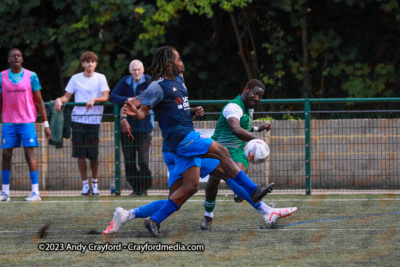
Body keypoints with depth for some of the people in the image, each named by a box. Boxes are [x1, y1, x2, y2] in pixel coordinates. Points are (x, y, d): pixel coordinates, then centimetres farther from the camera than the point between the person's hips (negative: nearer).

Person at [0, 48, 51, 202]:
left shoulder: (31, 76, 2)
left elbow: (39, 101, 4)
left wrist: (46, 124, 0)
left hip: (27, 121, -2)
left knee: (29, 154, -8)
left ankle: (35, 192, -7)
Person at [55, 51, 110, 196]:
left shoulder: (100, 78, 4)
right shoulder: (76, 78, 9)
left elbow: (105, 97, -7)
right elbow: (67, 96, 12)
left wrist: (94, 99, -24)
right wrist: (60, 100, -10)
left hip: (94, 119, -1)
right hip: (78, 119, 1)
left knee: (94, 154, -2)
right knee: (80, 154, -1)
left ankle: (95, 183, 14)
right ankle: (85, 184, 7)